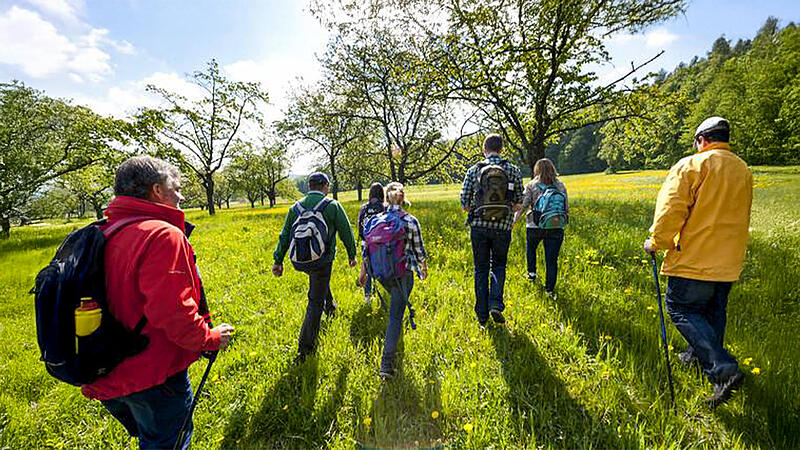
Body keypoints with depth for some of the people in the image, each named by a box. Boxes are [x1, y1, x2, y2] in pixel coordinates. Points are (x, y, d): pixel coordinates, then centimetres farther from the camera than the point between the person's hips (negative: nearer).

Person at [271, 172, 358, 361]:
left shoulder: (296, 207, 5)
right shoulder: (332, 205, -7)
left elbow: (285, 235, 6)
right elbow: (346, 232, -3)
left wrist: (278, 261, 10)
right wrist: (352, 255, 10)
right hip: (323, 259, -5)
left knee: (321, 283, 36)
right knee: (315, 301, 3)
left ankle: (330, 306, 56)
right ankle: (304, 348, 6)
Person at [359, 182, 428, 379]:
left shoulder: (376, 220, -4)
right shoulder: (411, 221, -10)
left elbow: (368, 248, 2)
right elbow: (419, 249, -1)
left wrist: (364, 269, 15)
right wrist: (424, 267, 17)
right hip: (403, 273, -4)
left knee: (396, 305, 31)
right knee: (395, 316, -1)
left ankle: (392, 347, 48)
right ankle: (386, 364, -1)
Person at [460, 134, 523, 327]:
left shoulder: (474, 170, 0)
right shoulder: (513, 171, 2)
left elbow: (464, 204, 0)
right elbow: (518, 205, 5)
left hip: (479, 226, 0)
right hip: (503, 227, 0)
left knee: (481, 269, 12)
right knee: (499, 266, 19)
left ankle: (482, 313, 17)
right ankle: (496, 304, 2)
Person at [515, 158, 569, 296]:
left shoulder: (531, 186, -5)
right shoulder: (561, 186, 3)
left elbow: (522, 206, -9)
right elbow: (566, 208, 6)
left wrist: (514, 220, 2)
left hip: (535, 227, -1)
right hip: (556, 228, 1)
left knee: (531, 249, 29)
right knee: (552, 259, 7)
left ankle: (532, 272, 28)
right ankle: (550, 288, 11)